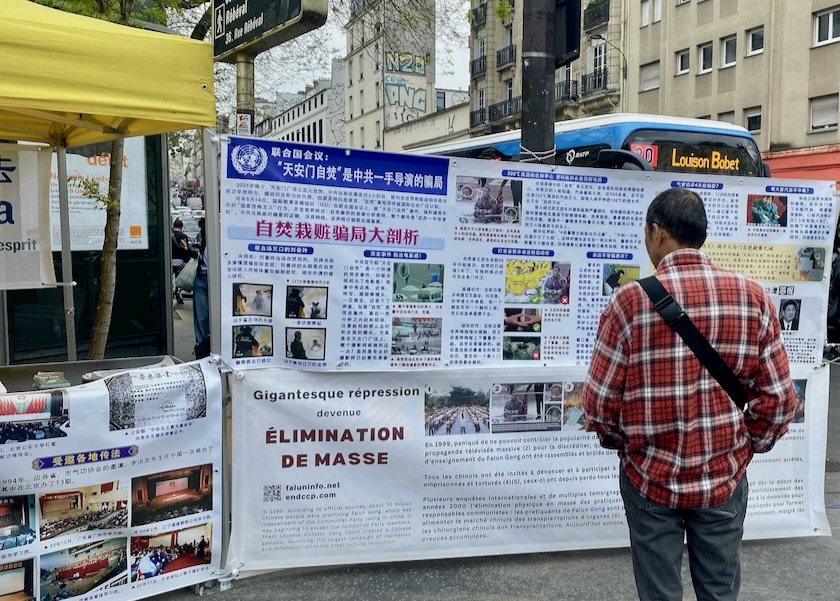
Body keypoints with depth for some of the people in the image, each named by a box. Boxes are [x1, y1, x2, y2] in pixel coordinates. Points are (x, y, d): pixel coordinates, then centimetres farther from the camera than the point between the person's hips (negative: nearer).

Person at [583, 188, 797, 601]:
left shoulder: (631, 300, -16)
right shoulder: (752, 296, -7)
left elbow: (600, 400, -12)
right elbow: (779, 397, -3)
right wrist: (751, 444, 14)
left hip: (651, 477, -2)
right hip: (725, 476, 3)